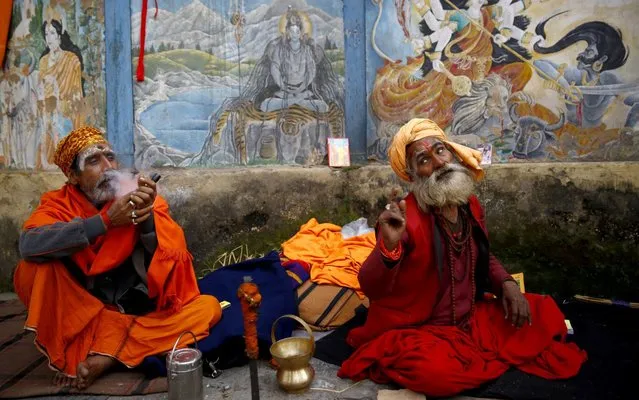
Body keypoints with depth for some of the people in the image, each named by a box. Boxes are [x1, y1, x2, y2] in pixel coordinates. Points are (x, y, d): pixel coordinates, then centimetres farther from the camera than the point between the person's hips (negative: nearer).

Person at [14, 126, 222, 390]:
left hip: (141, 316, 1)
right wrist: (106, 220, -32)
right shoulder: (59, 204, -5)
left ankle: (108, 356, -20)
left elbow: (172, 257, -15)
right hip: (79, 316, -1)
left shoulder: (142, 199, -6)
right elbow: (29, 244, -27)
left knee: (208, 307, -20)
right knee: (32, 269, -22)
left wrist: (147, 217, -32)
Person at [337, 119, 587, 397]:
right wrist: (389, 245, -46)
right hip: (419, 329, -7)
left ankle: (466, 357, 5)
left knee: (545, 313, 3)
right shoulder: (406, 217, -21)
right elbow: (370, 289, -27)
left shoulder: (470, 205, 1)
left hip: (473, 317, 7)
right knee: (433, 369, -37)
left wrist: (506, 283, -2)